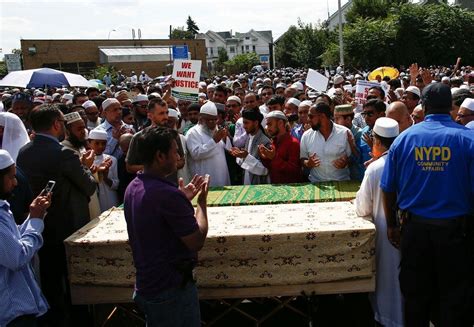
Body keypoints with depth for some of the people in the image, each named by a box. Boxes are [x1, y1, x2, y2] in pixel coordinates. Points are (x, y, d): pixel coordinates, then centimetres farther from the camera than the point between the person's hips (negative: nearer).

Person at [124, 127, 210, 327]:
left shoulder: (133, 188, 3)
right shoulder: (167, 193, -26)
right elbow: (197, 242, -21)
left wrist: (184, 198, 10)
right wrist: (202, 201, -9)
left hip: (146, 286, 9)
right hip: (171, 290, -8)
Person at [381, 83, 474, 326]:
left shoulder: (404, 138, -4)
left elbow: (388, 189, -1)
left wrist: (391, 225, 11)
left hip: (415, 227, 2)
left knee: (415, 295, 16)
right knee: (454, 297, 12)